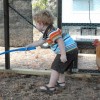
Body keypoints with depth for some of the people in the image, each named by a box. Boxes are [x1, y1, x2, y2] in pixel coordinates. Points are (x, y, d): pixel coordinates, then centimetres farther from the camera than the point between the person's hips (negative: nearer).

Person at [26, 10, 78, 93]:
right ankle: (61, 82, 36)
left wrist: (63, 55, -31)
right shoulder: (47, 33, 17)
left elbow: (60, 41, -27)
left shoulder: (52, 32, -18)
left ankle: (51, 86, -4)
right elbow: (40, 42, 31)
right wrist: (30, 45, 39)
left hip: (68, 51, -11)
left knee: (56, 67, -7)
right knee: (60, 67, 25)